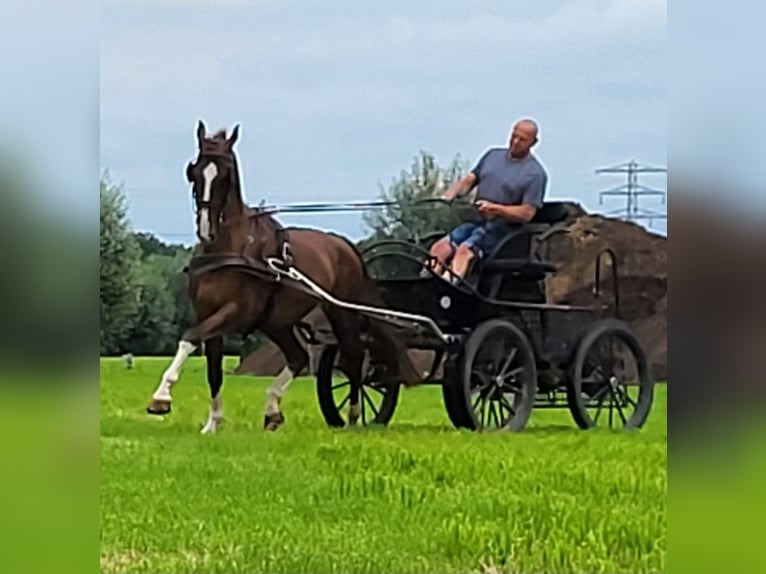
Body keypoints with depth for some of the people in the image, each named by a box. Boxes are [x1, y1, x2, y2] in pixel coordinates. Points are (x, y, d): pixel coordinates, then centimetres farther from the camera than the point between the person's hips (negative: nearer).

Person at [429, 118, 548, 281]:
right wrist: (448, 196, -4)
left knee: (465, 249, -32)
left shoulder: (535, 173, 0)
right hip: (475, 221, 6)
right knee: (440, 247, -20)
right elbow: (468, 180, 17)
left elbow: (527, 213, -9)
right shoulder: (493, 155, 19)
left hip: (502, 227, -6)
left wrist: (494, 208, -20)